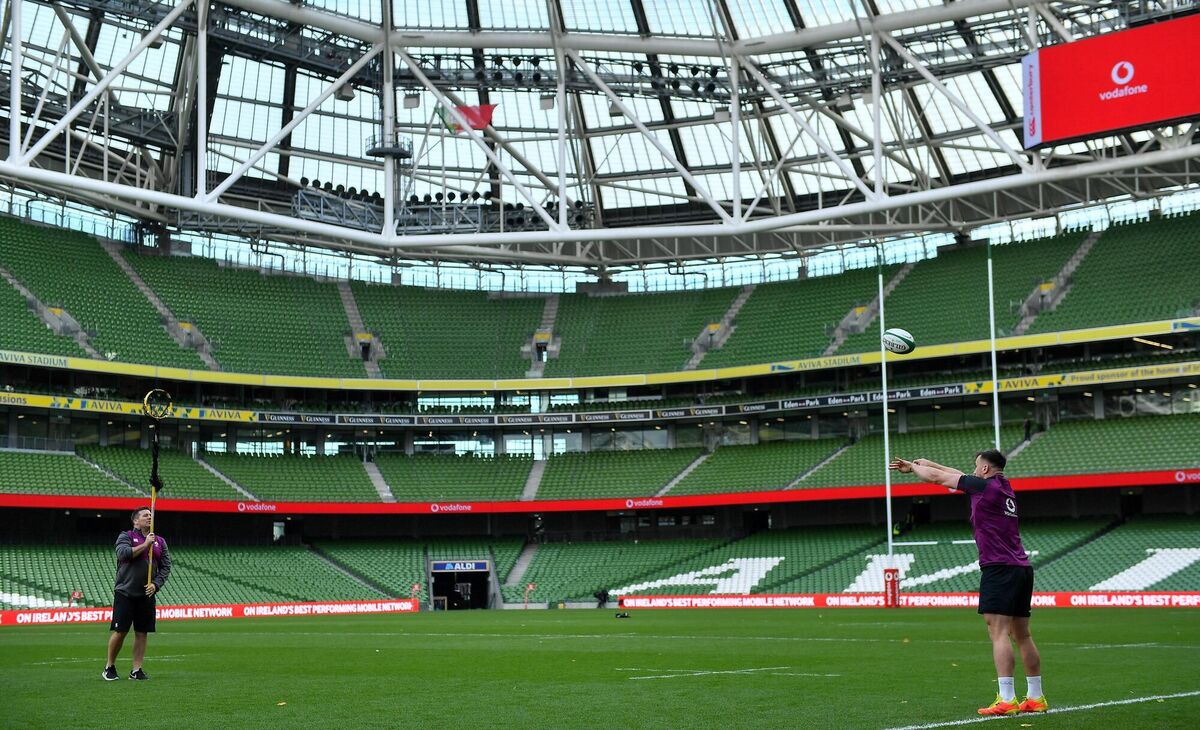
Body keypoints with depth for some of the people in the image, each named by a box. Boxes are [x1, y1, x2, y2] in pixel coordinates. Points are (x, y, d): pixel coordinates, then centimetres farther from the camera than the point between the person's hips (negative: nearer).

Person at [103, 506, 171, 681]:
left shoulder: (160, 542, 14)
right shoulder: (126, 536, 2)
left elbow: (166, 567, 11)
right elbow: (123, 554, -18)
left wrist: (156, 584, -4)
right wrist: (145, 544, -15)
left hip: (147, 594, 4)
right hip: (125, 592, -4)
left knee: (142, 633, 2)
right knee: (120, 632, -5)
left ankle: (136, 670, 7)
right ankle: (110, 667, 11)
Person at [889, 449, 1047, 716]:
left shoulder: (986, 486, -6)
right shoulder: (1004, 488, 18)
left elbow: (936, 477, 2)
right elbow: (959, 475, 30)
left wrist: (913, 466, 19)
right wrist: (927, 463, 36)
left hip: (999, 568, -9)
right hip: (1022, 568, 9)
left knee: (999, 632, -11)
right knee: (1022, 635, 12)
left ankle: (1007, 699, -17)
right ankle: (1036, 698, 15)